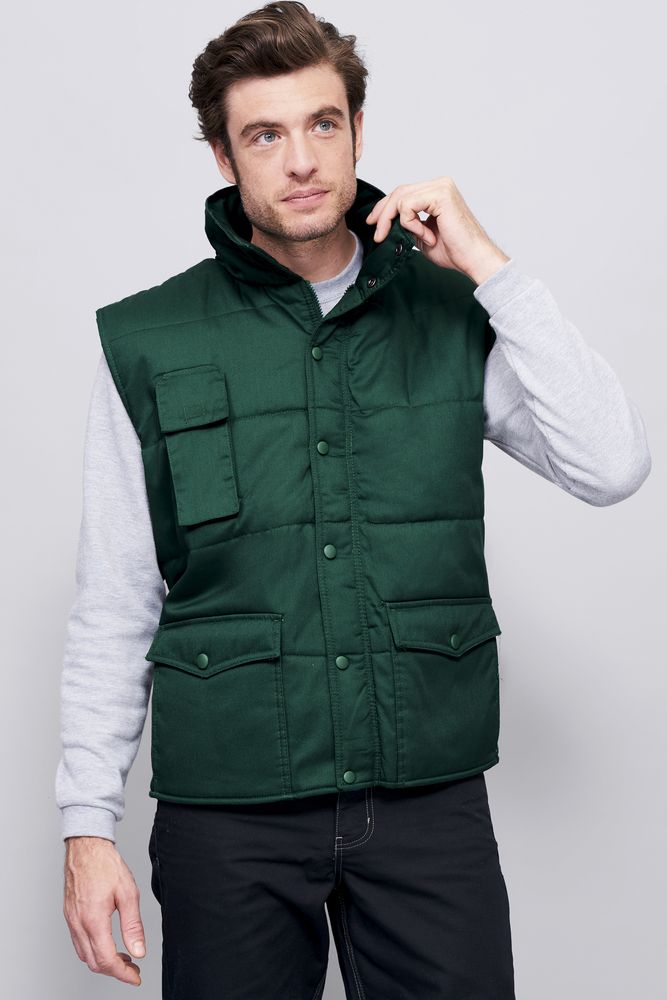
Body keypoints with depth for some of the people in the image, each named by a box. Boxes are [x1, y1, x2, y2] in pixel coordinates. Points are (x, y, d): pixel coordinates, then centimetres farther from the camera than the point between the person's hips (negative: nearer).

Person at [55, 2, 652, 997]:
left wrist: (493, 269, -11)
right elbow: (114, 609, 2)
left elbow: (614, 466, -9)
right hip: (227, 810, 0)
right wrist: (88, 823, -1)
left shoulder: (451, 312, 3)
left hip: (431, 798, 1)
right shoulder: (147, 345, 0)